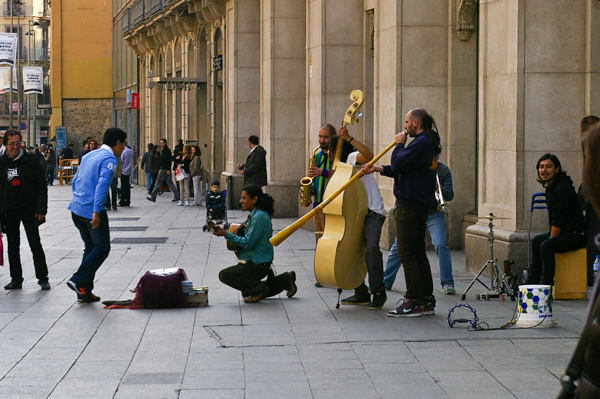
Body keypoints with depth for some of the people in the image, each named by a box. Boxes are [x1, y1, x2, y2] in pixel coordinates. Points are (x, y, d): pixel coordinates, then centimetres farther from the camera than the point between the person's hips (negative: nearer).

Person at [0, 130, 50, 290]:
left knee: (35, 245, -1)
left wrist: (41, 210, -11)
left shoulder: (30, 160, -5)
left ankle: (43, 278, 6)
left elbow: (41, 186, -5)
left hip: (29, 211, -3)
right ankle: (16, 279, 17)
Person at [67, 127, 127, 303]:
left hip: (76, 209, 9)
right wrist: (96, 211, -28)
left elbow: (75, 181, 22)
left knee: (91, 247, 15)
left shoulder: (89, 156, 18)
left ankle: (84, 291, 11)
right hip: (91, 211, -9)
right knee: (102, 248, 0)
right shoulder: (110, 159, -9)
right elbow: (102, 184, -22)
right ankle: (79, 280, -10)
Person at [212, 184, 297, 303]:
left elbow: (248, 243, -22)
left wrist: (226, 234, -21)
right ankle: (286, 280, 23)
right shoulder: (256, 214, 11)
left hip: (258, 264, -10)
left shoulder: (259, 217, -21)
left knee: (224, 275, -18)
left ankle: (259, 290, -8)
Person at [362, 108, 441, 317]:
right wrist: (378, 168, 12)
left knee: (407, 253, -7)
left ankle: (413, 302, -6)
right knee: (418, 253, 13)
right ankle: (426, 301, 16)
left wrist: (399, 144, -5)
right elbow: (405, 170, 19)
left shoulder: (421, 143, -17)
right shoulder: (427, 143, 16)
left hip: (409, 206, -11)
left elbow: (398, 164, -22)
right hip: (420, 205, 11)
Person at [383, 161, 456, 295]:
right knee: (398, 246, 3)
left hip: (434, 214, -1)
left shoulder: (443, 170, -2)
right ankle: (385, 282, 19)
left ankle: (447, 284, -9)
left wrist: (442, 190, -25)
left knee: (440, 244, -18)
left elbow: (450, 196, -4)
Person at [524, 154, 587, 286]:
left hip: (576, 234, -11)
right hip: (565, 232, 11)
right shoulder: (550, 187, 11)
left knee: (546, 246, -30)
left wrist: (551, 239, -16)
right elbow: (553, 219, 17)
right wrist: (550, 237, 9)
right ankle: (533, 280, 30)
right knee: (537, 241, 24)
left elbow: (558, 220, -22)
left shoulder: (562, 188, -20)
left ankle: (546, 284, -29)